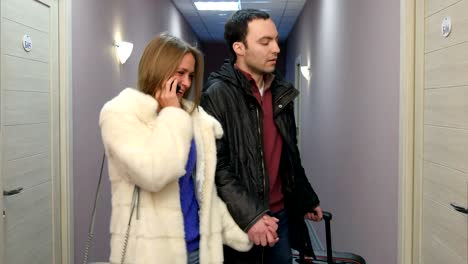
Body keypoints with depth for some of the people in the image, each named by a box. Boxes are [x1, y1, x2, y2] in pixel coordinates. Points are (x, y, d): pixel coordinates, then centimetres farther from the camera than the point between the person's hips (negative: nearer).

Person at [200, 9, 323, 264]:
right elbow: (215, 167, -18)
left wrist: (307, 198, 22)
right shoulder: (217, 95, -13)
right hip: (241, 221, -6)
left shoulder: (281, 92, 10)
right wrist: (248, 215, -23)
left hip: (281, 213, 7)